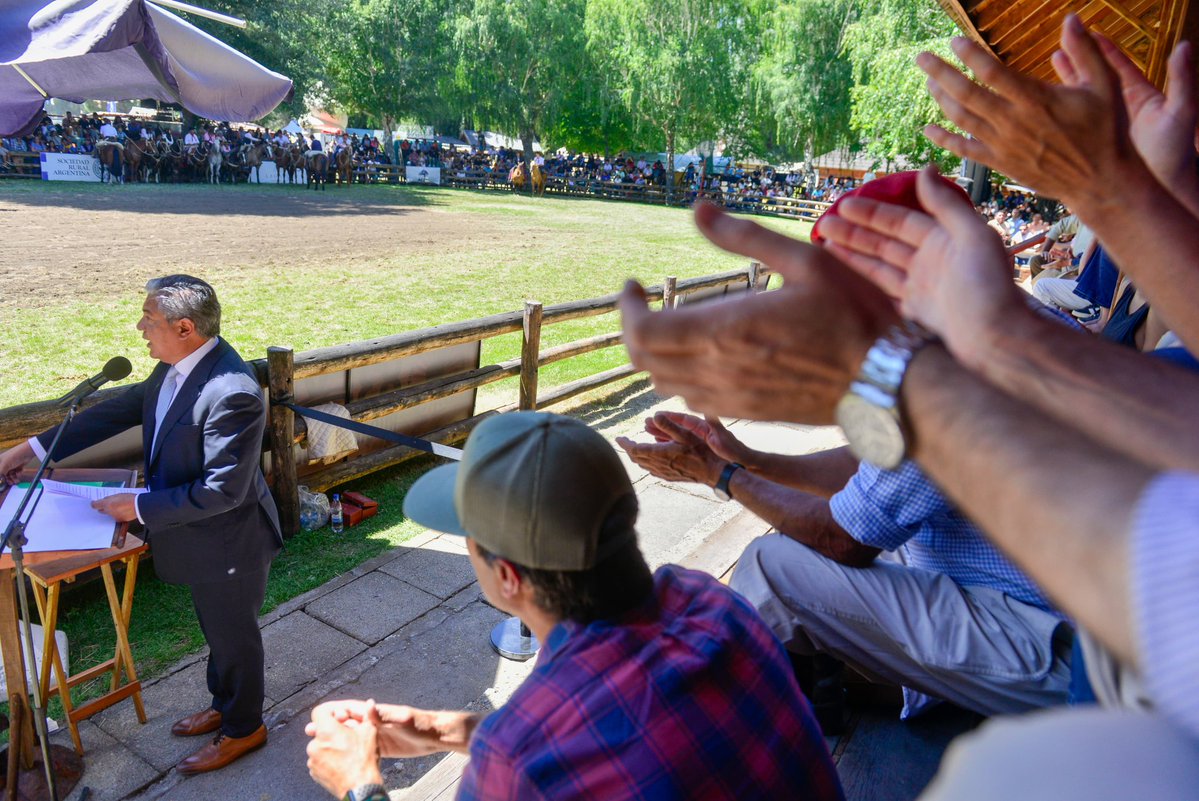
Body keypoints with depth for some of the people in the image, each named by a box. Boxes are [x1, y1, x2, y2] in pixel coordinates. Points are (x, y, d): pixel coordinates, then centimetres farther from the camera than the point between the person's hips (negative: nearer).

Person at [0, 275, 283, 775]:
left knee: (233, 637, 15)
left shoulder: (232, 394, -35)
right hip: (198, 537, 8)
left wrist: (140, 507, -21)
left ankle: (243, 729, 39)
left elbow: (221, 490, -30)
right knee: (216, 630, 28)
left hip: (227, 543, -8)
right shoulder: (177, 364, -5)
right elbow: (123, 409, 8)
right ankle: (224, 704, 52)